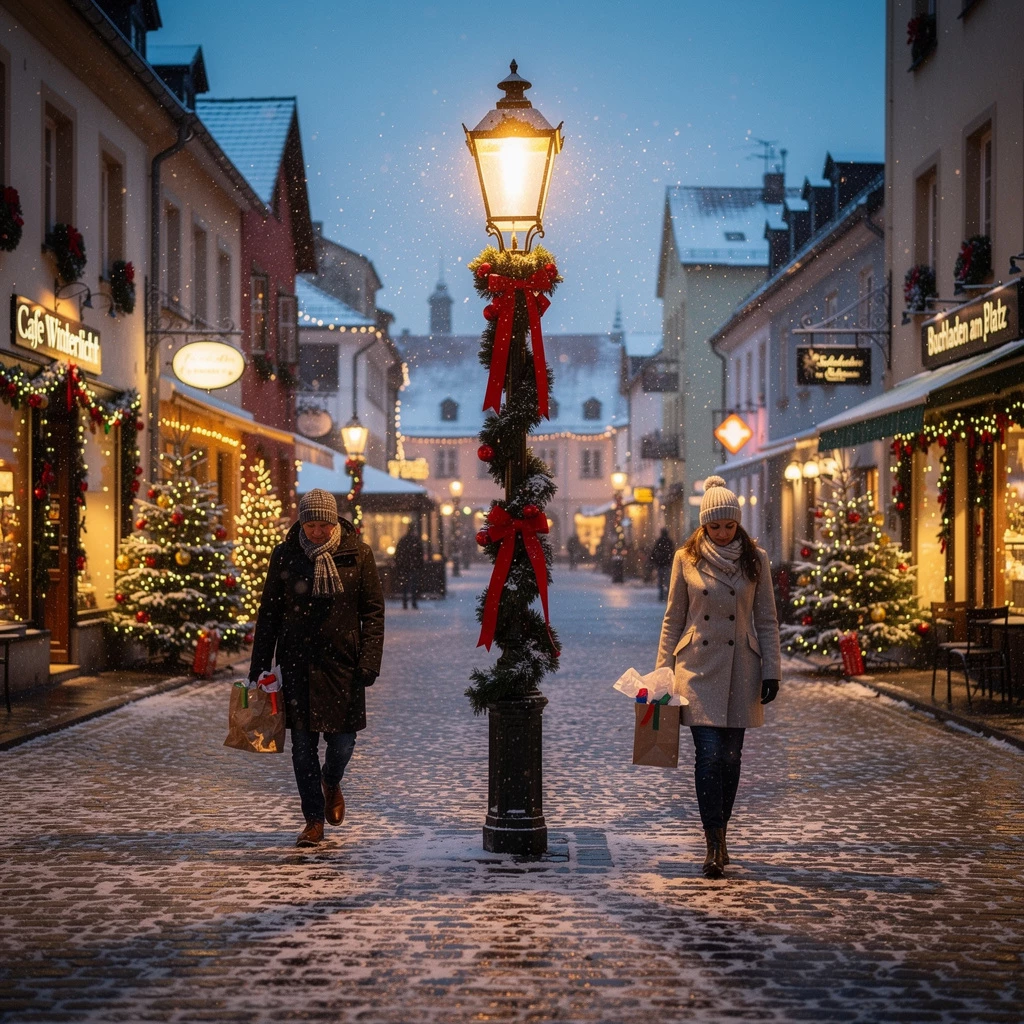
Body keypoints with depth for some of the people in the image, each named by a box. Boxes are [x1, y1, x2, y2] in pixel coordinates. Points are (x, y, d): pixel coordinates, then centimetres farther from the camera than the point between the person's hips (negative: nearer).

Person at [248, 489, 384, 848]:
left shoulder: (358, 554, -1)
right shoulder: (285, 555, 1)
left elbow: (373, 611, 3)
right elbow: (269, 613, 7)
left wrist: (369, 660, -6)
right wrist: (259, 666, 4)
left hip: (343, 659, -1)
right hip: (298, 660, 1)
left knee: (343, 739, 0)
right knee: (303, 742, 0)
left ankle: (331, 783, 35)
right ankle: (314, 820, 12)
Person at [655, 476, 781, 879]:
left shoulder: (755, 559, 2)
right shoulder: (687, 559, 1)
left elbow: (767, 619, 6)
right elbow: (673, 618, 6)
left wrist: (771, 671, 0)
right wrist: (663, 672, 2)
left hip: (740, 670, 1)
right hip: (698, 667, -1)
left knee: (730, 756, 5)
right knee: (709, 753, -11)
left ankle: (719, 836, 20)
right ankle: (714, 846, -9)